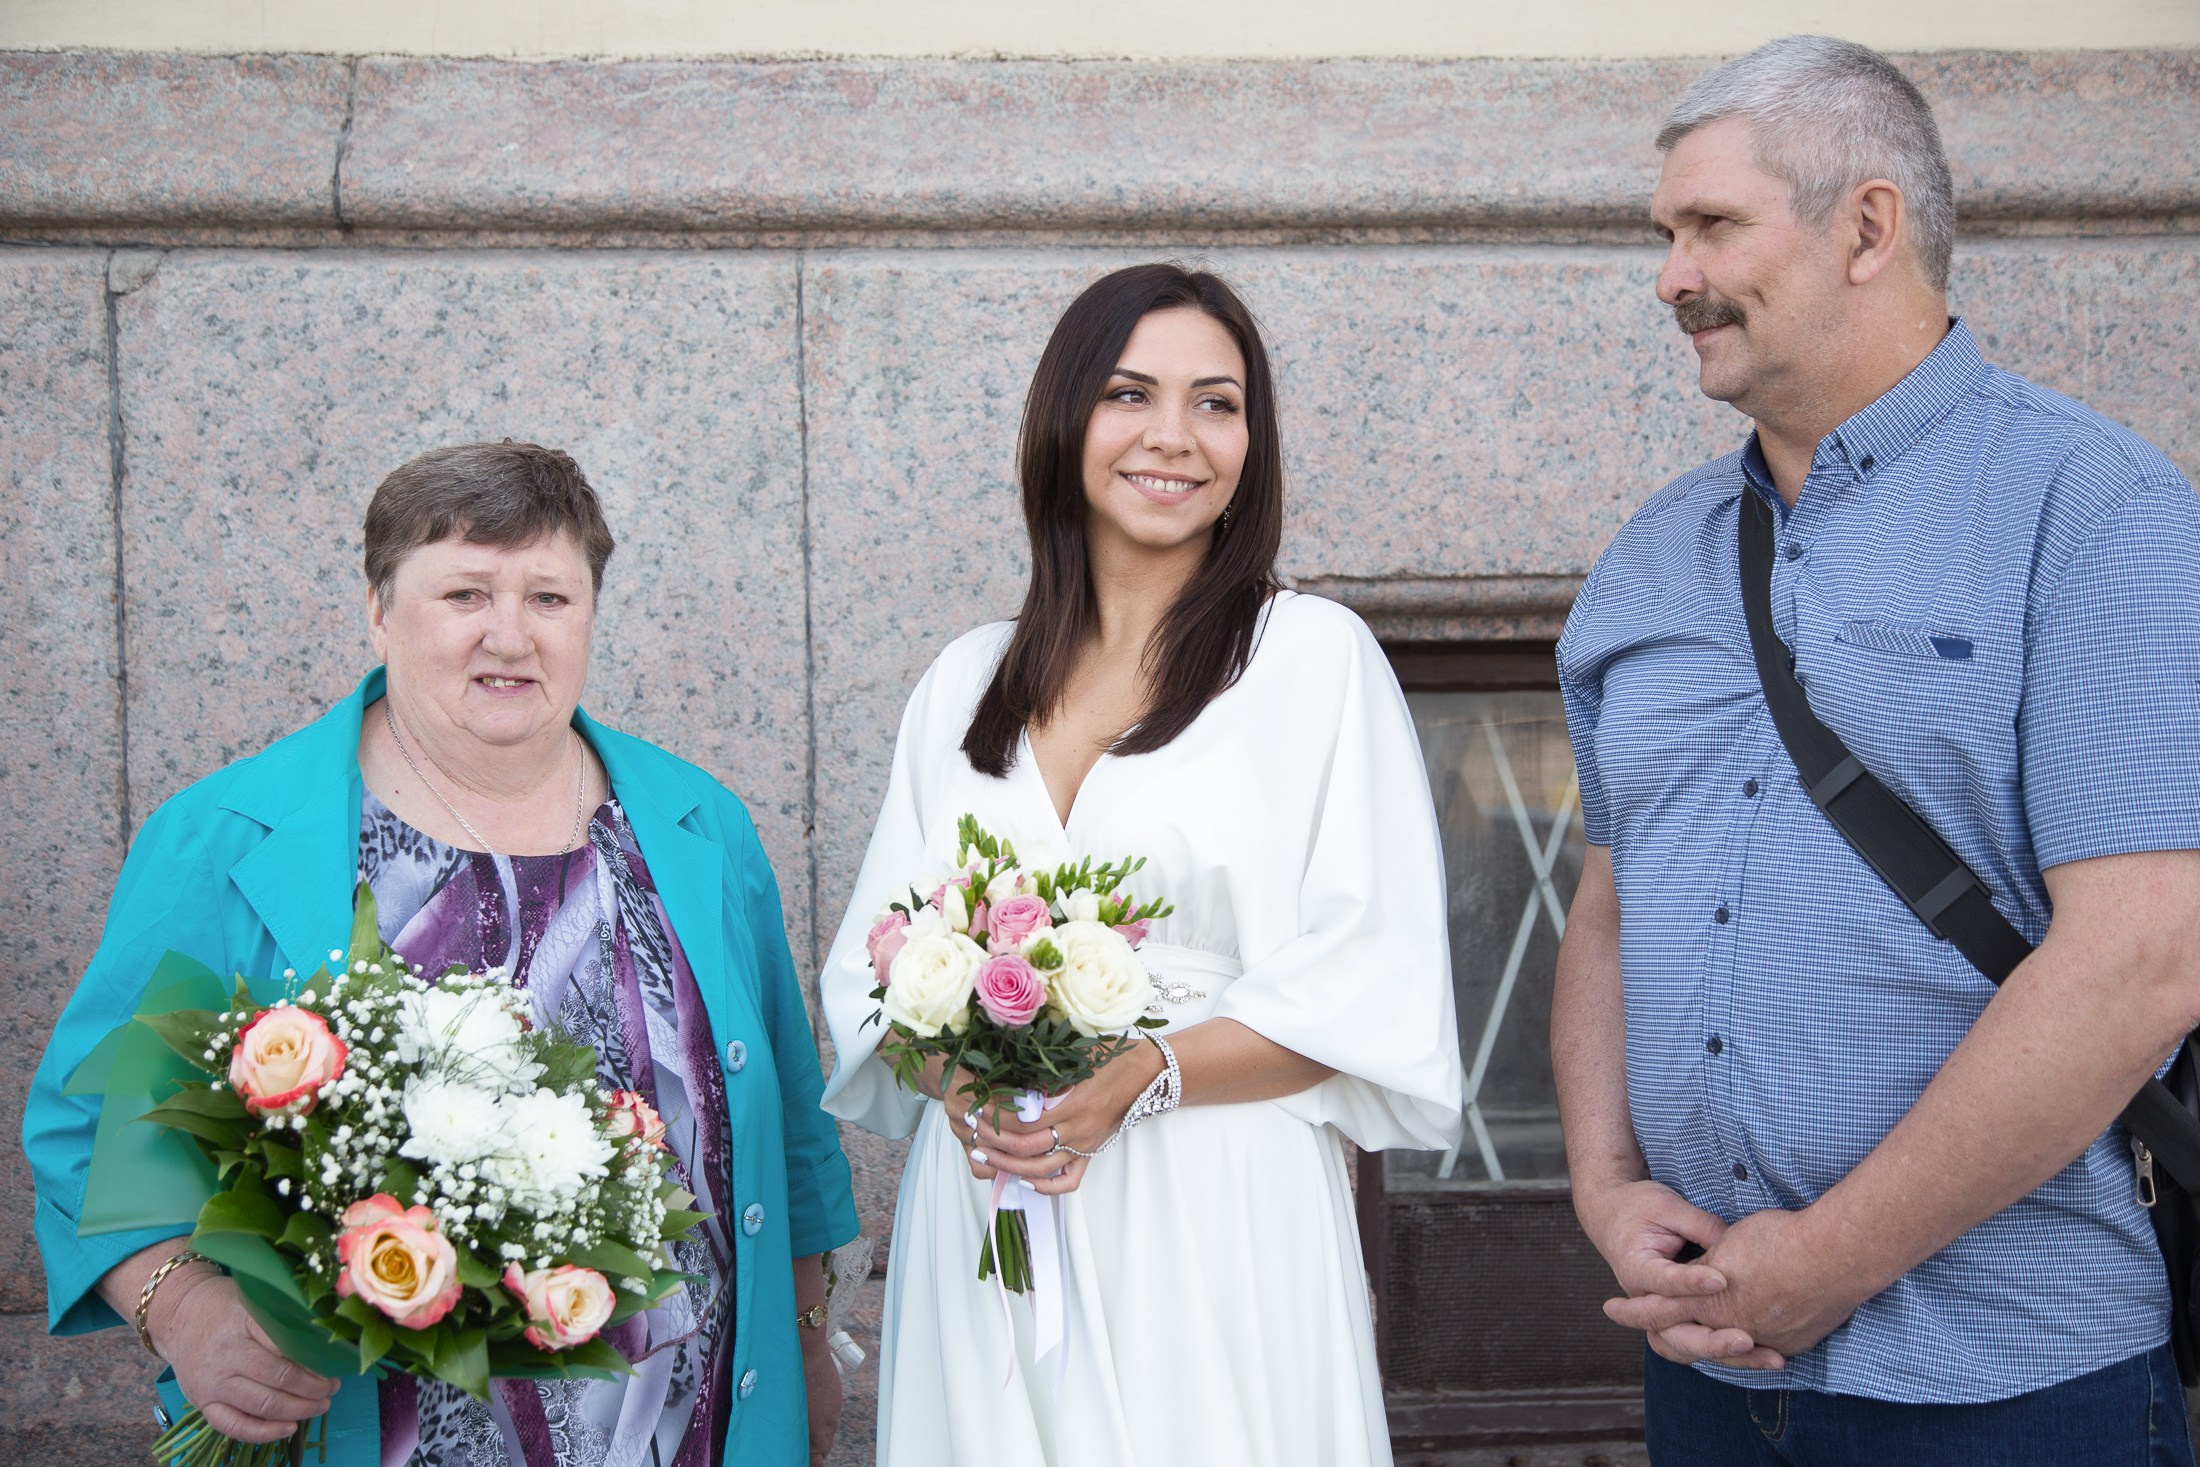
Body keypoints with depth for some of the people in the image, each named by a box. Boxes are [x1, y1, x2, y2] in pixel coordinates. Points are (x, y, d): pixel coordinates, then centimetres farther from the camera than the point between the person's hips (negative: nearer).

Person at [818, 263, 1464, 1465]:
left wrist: (1135, 1077, -18)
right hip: (980, 1220, 3)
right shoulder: (964, 682, 11)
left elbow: (1372, 986, -7)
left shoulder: (1314, 655, -1)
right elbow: (877, 963, 11)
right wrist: (955, 1080, -10)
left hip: (1216, 1230, -3)